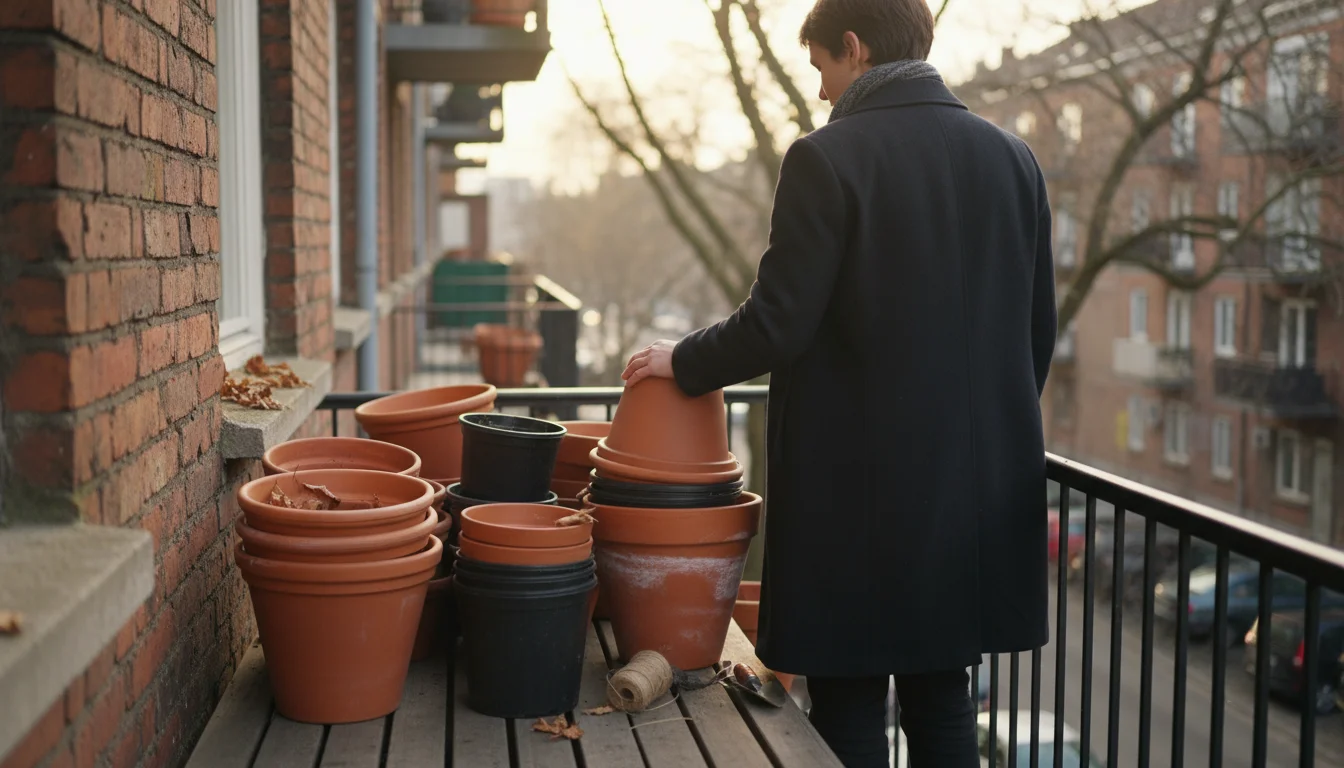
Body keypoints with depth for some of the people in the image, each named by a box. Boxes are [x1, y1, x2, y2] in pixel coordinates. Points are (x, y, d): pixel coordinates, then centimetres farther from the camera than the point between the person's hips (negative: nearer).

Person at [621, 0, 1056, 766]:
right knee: (942, 701, 16)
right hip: (977, 488, 6)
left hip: (858, 488, -5)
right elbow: (1038, 333, 9)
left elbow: (778, 325, -15)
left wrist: (684, 361, 2)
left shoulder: (827, 159, -12)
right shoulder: (1013, 159, 5)